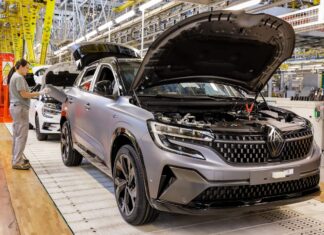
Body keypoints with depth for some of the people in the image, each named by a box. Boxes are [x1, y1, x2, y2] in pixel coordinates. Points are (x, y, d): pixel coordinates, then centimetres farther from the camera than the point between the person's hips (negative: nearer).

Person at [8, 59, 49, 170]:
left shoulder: (14, 76, 18)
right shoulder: (19, 77, -13)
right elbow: (23, 94, -18)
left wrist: (33, 94, 14)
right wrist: (39, 93, -16)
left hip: (15, 107, 11)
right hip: (20, 108, -11)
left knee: (17, 135, 16)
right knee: (21, 136, -9)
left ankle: (16, 158, 25)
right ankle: (17, 162, -7)